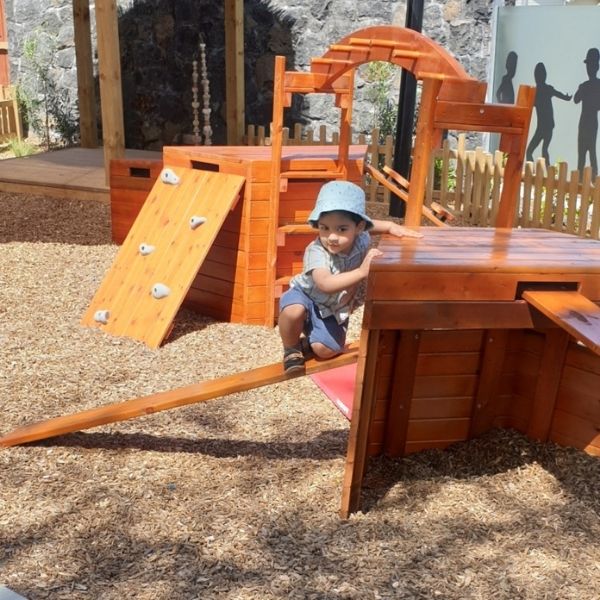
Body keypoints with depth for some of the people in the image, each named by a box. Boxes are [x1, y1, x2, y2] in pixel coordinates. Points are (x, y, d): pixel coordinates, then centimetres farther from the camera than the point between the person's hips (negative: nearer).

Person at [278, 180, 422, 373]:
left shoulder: (361, 241, -19)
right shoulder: (316, 251, -35)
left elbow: (370, 225, 7)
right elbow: (325, 284, -52)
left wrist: (393, 227, -10)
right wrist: (361, 272, -60)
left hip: (332, 310, 4)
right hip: (305, 295, -4)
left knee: (325, 350, -13)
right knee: (293, 312, -37)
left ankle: (305, 344, 23)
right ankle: (291, 348, -6)